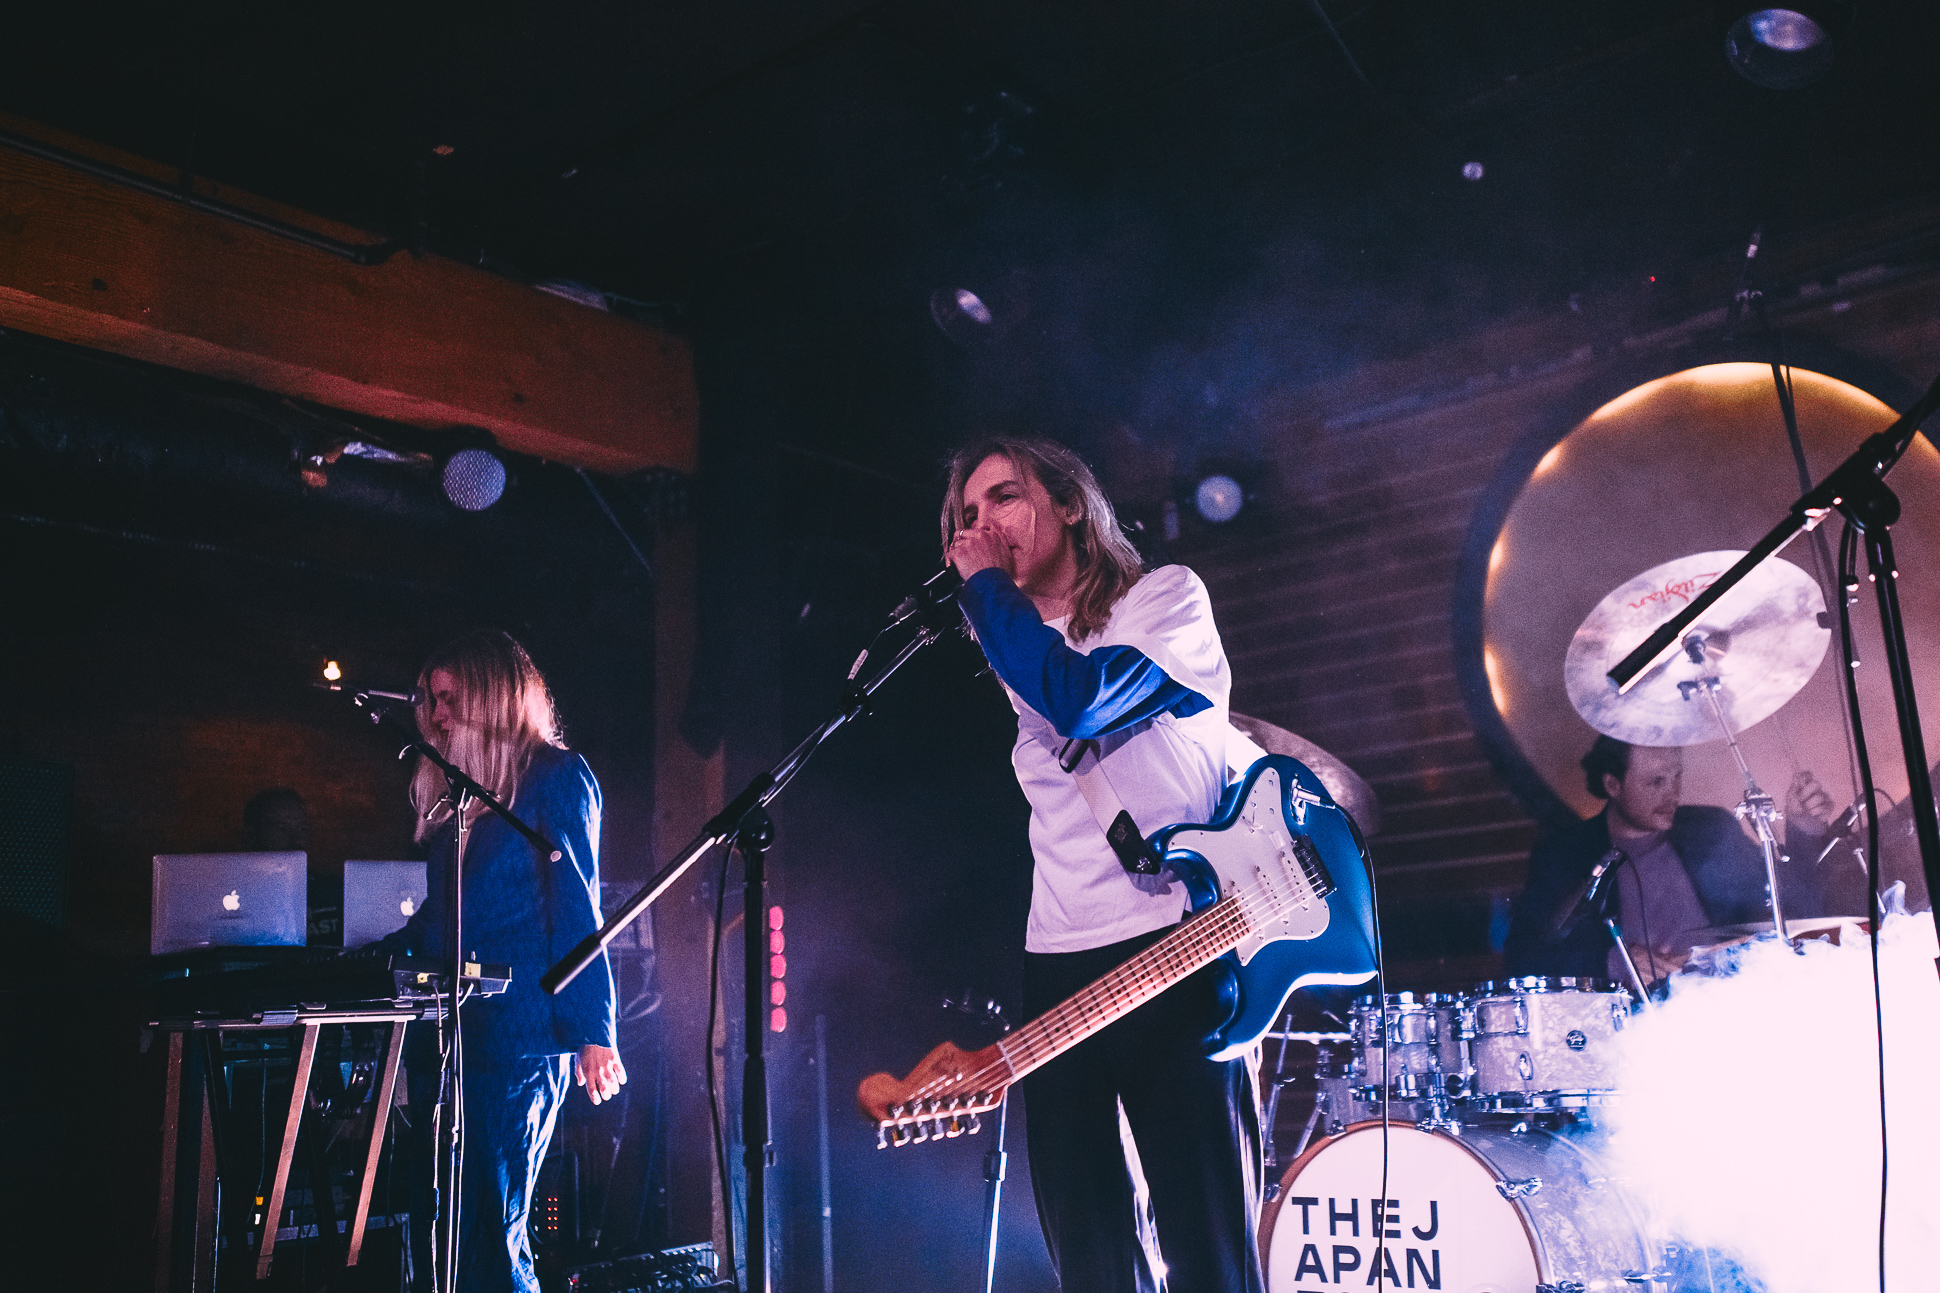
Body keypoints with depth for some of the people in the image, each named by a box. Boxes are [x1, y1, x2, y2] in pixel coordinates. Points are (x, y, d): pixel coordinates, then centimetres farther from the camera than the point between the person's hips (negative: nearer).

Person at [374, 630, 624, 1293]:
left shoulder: (558, 776, -2)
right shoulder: (462, 790, 20)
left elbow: (577, 914, -9)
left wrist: (594, 1033, -13)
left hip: (521, 1034, -8)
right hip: (453, 1031, 8)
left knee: (489, 1232, -7)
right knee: (447, 1231, 5)